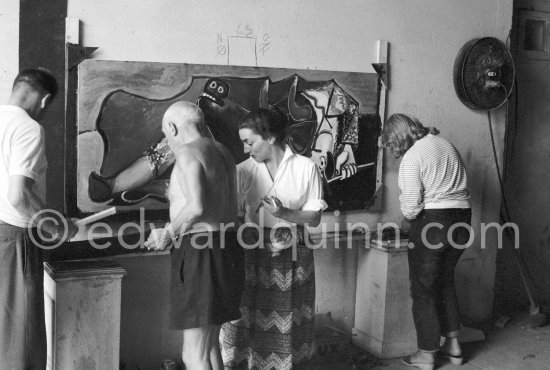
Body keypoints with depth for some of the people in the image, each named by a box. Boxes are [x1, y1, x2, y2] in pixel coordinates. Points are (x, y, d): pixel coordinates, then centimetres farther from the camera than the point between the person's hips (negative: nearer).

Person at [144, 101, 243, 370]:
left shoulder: (188, 152, -11)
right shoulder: (222, 152, 16)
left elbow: (196, 207, -25)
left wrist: (167, 235, -10)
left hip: (201, 254, -9)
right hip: (226, 249, 10)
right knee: (209, 346, 20)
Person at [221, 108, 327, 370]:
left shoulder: (306, 168, -2)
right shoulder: (244, 171, 2)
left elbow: (315, 218, -2)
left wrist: (285, 213, -16)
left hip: (292, 256, 0)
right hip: (253, 254, 1)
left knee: (286, 325, 5)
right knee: (248, 322, -1)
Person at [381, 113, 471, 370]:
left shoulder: (411, 157, -12)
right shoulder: (446, 145, 13)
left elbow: (412, 203, -15)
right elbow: (461, 186, 14)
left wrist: (406, 222, 4)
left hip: (431, 222, -8)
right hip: (461, 218, 8)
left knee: (424, 289, 6)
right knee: (445, 282, 22)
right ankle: (453, 345, 26)